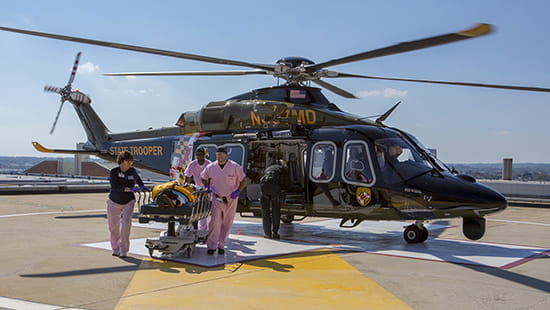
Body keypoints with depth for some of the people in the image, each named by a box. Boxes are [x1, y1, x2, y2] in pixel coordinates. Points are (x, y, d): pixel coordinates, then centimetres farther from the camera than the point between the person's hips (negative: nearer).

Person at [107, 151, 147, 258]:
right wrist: (131, 189, -37)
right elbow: (116, 187, -28)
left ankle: (123, 249, -11)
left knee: (126, 223, -18)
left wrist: (142, 187, -1)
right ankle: (115, 248, 28)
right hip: (114, 203, 0)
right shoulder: (114, 172, -15)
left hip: (128, 202, 1)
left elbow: (138, 180, 19)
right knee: (113, 226, 9)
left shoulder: (132, 171, -4)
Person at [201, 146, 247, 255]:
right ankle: (211, 246, -4)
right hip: (217, 198, 0)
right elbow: (203, 177, 17)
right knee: (215, 221, -9)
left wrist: (238, 191, -16)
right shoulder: (211, 167, -2)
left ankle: (221, 245, 19)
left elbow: (244, 181, -2)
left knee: (227, 223, 6)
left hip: (231, 199, 0)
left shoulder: (235, 167, -9)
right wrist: (207, 186, 0)